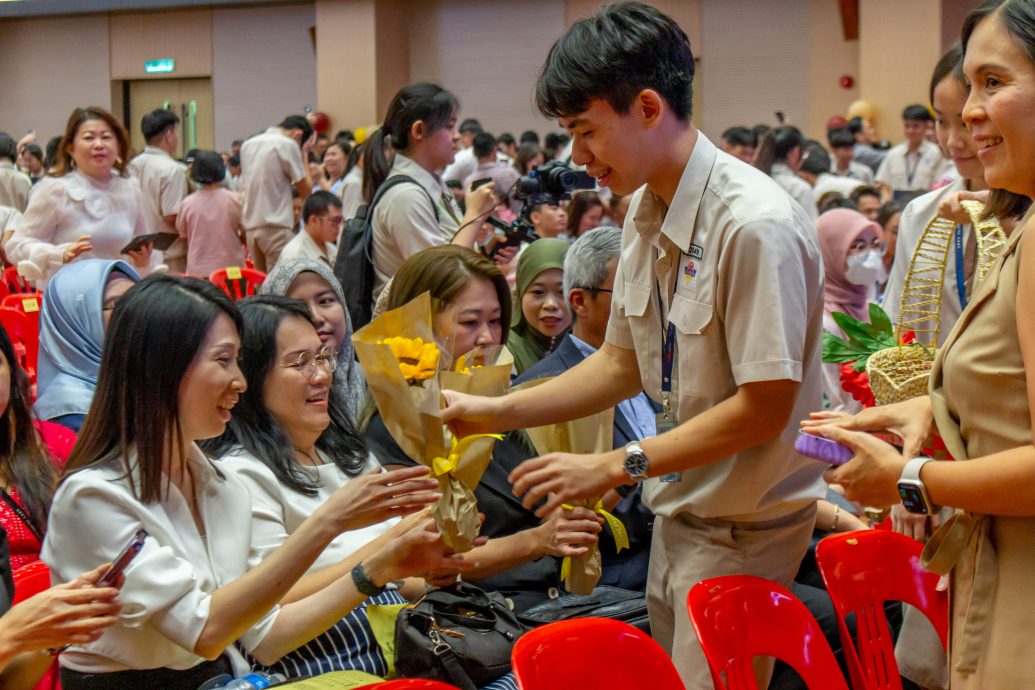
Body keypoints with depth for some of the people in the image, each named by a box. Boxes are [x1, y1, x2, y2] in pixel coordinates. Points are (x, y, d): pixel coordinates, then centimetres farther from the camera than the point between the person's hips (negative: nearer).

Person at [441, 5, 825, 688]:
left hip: (743, 528, -8)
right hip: (678, 513, 8)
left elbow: (765, 407, -22)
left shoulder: (756, 224, -23)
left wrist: (616, 466, -18)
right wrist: (494, 412, 5)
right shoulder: (646, 214, 4)